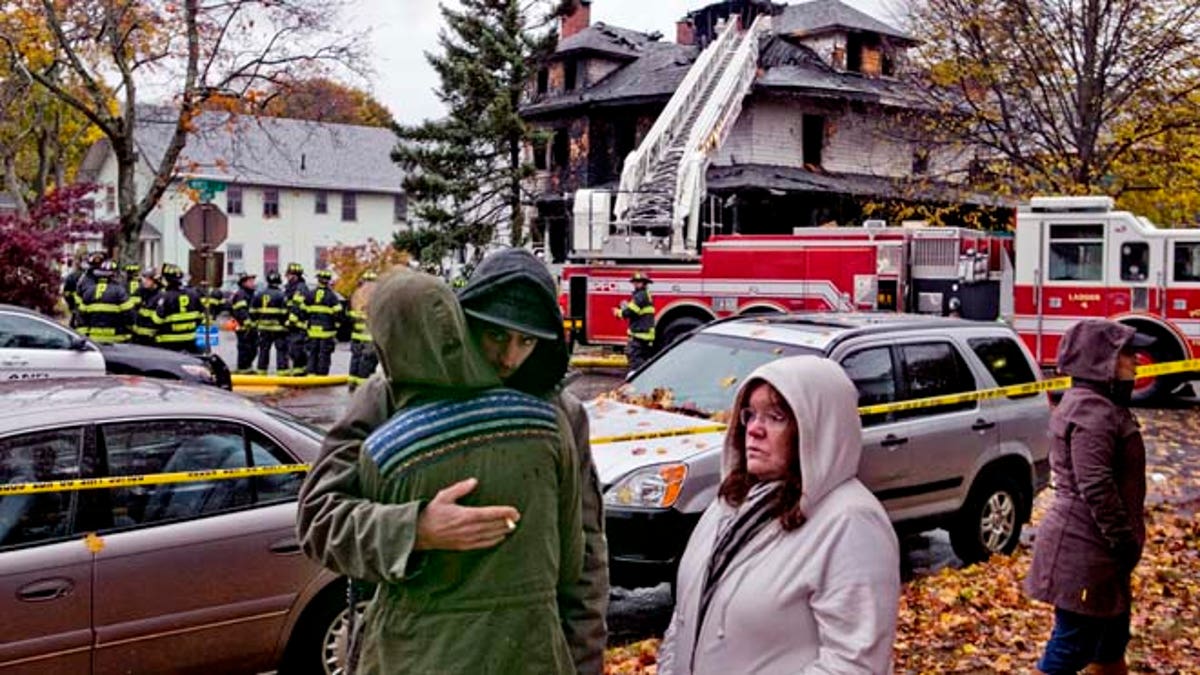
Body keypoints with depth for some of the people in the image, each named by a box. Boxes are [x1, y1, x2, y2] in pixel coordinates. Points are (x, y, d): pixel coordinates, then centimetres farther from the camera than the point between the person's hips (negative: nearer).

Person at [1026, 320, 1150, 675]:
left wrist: (1124, 543, 21)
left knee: (1112, 637, 21)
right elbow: (1096, 488, -25)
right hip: (1083, 551, -11)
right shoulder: (1091, 412, -20)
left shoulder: (1102, 404, 14)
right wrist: (1124, 541, -19)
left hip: (1096, 549, 11)